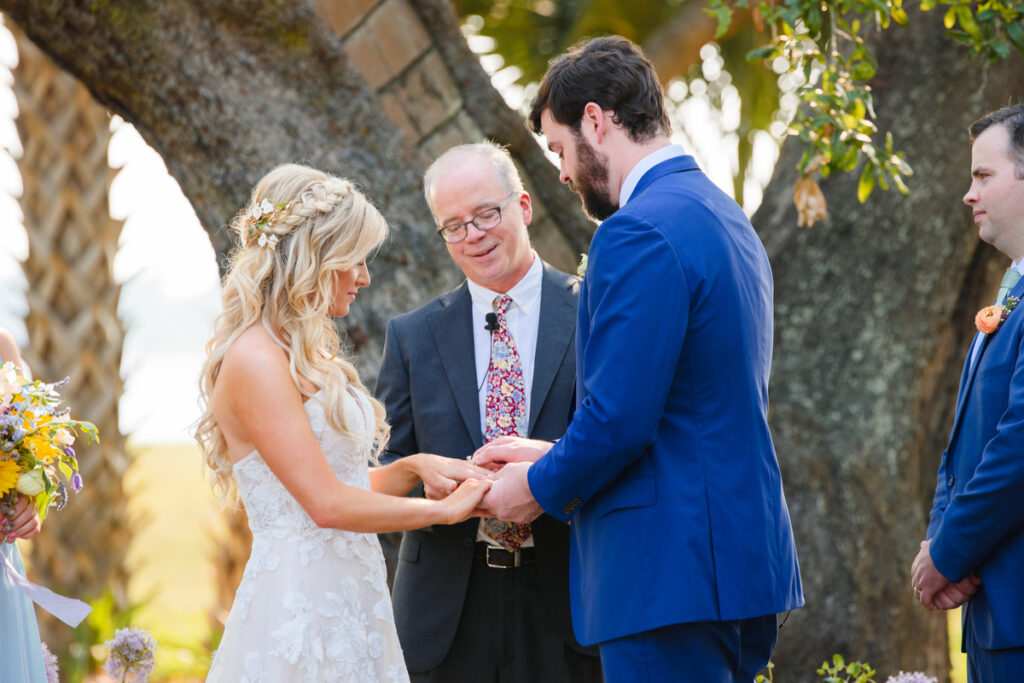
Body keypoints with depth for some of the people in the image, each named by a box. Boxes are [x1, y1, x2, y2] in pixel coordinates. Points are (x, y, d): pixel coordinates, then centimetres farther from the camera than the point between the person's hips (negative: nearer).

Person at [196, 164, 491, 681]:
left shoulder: (314, 358, 15)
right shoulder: (255, 362, -14)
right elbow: (327, 504, -18)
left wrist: (411, 468, 1)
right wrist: (446, 510, -8)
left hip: (348, 598, 9)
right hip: (299, 602, -9)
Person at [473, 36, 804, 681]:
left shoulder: (640, 233, -15)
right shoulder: (725, 217, 17)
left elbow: (618, 419, -19)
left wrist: (539, 486, -1)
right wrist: (556, 458, 19)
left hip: (672, 574, -10)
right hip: (744, 558, 10)